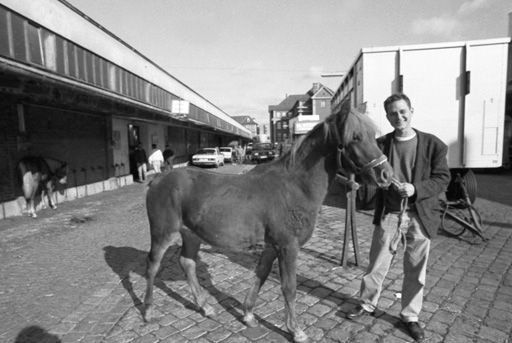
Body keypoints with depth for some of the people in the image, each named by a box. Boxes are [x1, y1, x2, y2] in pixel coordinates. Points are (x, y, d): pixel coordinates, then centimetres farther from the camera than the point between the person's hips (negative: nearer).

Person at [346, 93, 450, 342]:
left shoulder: (433, 144, -5)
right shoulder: (381, 144, -1)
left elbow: (442, 179, -4)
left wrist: (415, 189, -20)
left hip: (420, 216, 0)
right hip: (388, 215, 1)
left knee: (415, 270, 13)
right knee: (377, 264, 13)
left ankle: (410, 316, 34)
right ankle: (367, 304, 35)